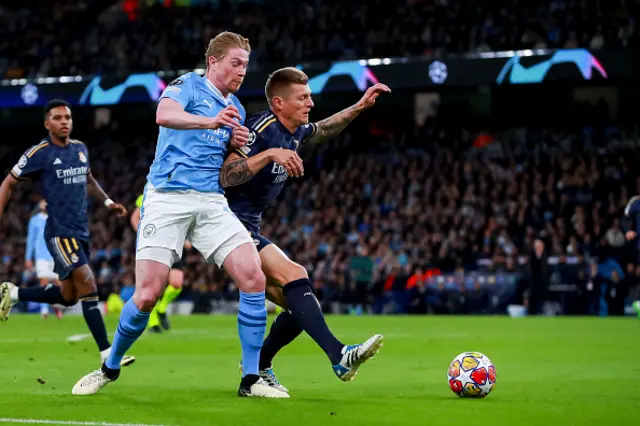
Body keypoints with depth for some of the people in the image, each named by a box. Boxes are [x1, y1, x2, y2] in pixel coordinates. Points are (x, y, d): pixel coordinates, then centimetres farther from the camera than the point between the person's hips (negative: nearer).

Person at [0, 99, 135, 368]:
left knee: (68, 297, 13)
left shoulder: (80, 149, 11)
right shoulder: (39, 153, -8)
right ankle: (107, 353, -15)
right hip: (60, 233, -8)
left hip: (81, 232, 8)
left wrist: (107, 202, 18)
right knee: (88, 286, -17)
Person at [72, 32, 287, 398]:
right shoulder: (189, 85, 1)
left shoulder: (237, 111, 20)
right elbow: (164, 114, -23)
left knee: (254, 279, -13)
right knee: (148, 295, -12)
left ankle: (251, 379, -5)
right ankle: (110, 368, 13)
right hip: (167, 199, -5)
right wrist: (210, 121, -40)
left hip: (212, 202, 5)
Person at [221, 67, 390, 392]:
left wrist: (360, 107, 23)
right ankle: (340, 357, -37)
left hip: (250, 230, 10)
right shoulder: (261, 130, -16)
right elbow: (225, 177, -26)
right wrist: (271, 154, -33)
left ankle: (257, 366, 21)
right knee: (294, 276, -26)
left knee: (300, 306, 6)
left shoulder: (294, 132, 10)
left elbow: (323, 130, 32)